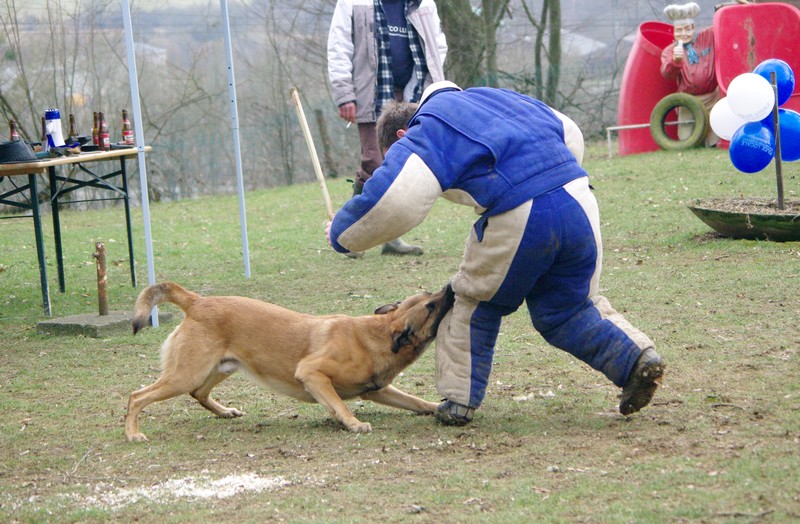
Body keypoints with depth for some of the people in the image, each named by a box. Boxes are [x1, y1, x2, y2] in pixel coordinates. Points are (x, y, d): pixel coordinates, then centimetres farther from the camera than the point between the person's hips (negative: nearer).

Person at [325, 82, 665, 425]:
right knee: (568, 307, 23)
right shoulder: (495, 97, 28)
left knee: (475, 302, 19)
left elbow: (390, 202, -8)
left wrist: (340, 235, 8)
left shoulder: (424, 133, 7)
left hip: (517, 219, -6)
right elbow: (571, 134, 34)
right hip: (579, 203, 6)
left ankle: (459, 399, 22)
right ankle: (637, 357, 5)